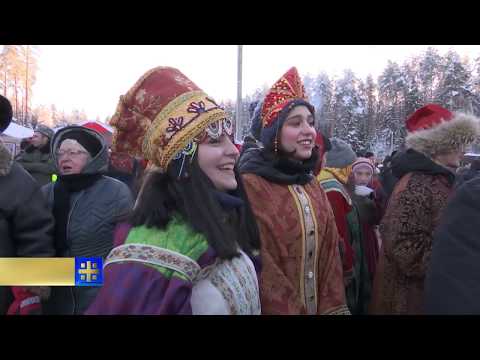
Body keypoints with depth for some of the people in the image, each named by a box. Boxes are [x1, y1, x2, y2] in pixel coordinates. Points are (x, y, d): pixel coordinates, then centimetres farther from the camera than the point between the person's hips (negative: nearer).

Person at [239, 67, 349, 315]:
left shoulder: (311, 184, 6)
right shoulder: (250, 185, -18)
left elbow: (328, 252, 5)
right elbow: (261, 267, -19)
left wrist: (332, 307, -2)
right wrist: (289, 310, -15)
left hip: (318, 305, 7)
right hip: (276, 307, -6)